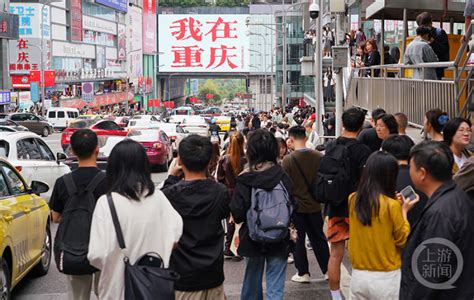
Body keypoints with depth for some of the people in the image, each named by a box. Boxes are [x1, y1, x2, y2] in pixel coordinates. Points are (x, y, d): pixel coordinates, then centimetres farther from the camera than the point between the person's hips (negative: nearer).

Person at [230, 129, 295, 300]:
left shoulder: (244, 180, -13)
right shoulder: (283, 177, -9)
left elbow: (237, 214, -14)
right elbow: (292, 207, -4)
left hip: (252, 239, 0)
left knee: (252, 281, 19)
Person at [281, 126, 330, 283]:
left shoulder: (288, 160, -16)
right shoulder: (318, 156, -7)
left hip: (296, 205, -3)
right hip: (314, 205, 3)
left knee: (298, 239, 9)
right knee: (318, 238, 16)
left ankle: (303, 272, 13)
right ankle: (327, 269, 22)